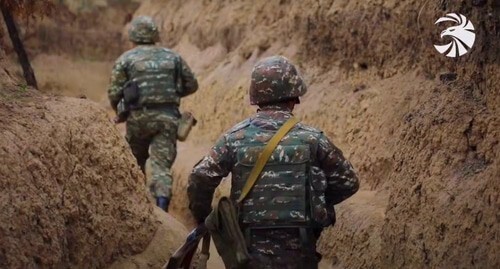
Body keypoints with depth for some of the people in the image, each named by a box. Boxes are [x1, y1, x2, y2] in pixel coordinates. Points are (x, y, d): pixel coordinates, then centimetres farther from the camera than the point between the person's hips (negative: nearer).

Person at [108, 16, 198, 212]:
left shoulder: (126, 59, 3)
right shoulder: (172, 57, 10)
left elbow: (114, 93, -2)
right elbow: (192, 85, 15)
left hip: (139, 117, -1)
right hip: (167, 117, 1)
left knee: (135, 164, 21)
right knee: (162, 164, -4)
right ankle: (161, 208, -24)